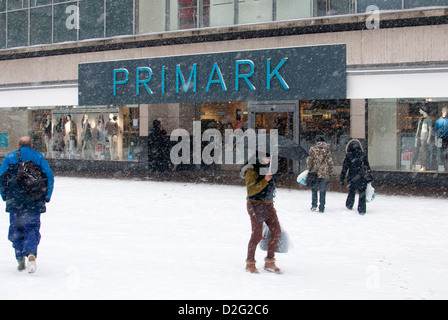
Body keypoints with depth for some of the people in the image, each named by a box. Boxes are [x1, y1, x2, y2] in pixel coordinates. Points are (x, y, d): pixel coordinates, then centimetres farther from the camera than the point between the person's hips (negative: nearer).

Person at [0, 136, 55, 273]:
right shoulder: (38, 156, 7)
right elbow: (50, 176, 1)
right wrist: (47, 197, 7)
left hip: (14, 200, 0)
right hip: (34, 201, 0)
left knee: (16, 228, 14)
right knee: (32, 228, 5)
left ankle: (20, 258, 4)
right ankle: (31, 253, -20)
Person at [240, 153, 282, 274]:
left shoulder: (269, 170, 14)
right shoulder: (252, 172, -10)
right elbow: (250, 191, -21)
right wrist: (265, 181, -26)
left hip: (268, 205, 7)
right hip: (255, 205, -7)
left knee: (276, 231, -1)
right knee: (257, 235, -7)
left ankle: (269, 262, 9)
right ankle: (250, 263, 10)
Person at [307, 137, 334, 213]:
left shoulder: (313, 149, 0)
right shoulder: (327, 150, 0)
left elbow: (309, 160, 2)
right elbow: (330, 162, 0)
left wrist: (309, 169, 16)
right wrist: (330, 171, 10)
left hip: (315, 172, 0)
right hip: (324, 173, 0)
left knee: (314, 189, 18)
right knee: (322, 191, 6)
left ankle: (314, 205, 9)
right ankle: (321, 208, 7)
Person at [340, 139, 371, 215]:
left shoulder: (348, 155, -4)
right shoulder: (362, 154, 0)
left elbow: (344, 168, -2)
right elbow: (367, 166, 6)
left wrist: (342, 179, 4)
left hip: (352, 178, 1)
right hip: (362, 177, -1)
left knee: (352, 192, 22)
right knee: (362, 193, 5)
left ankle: (349, 206, 35)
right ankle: (362, 210, 3)